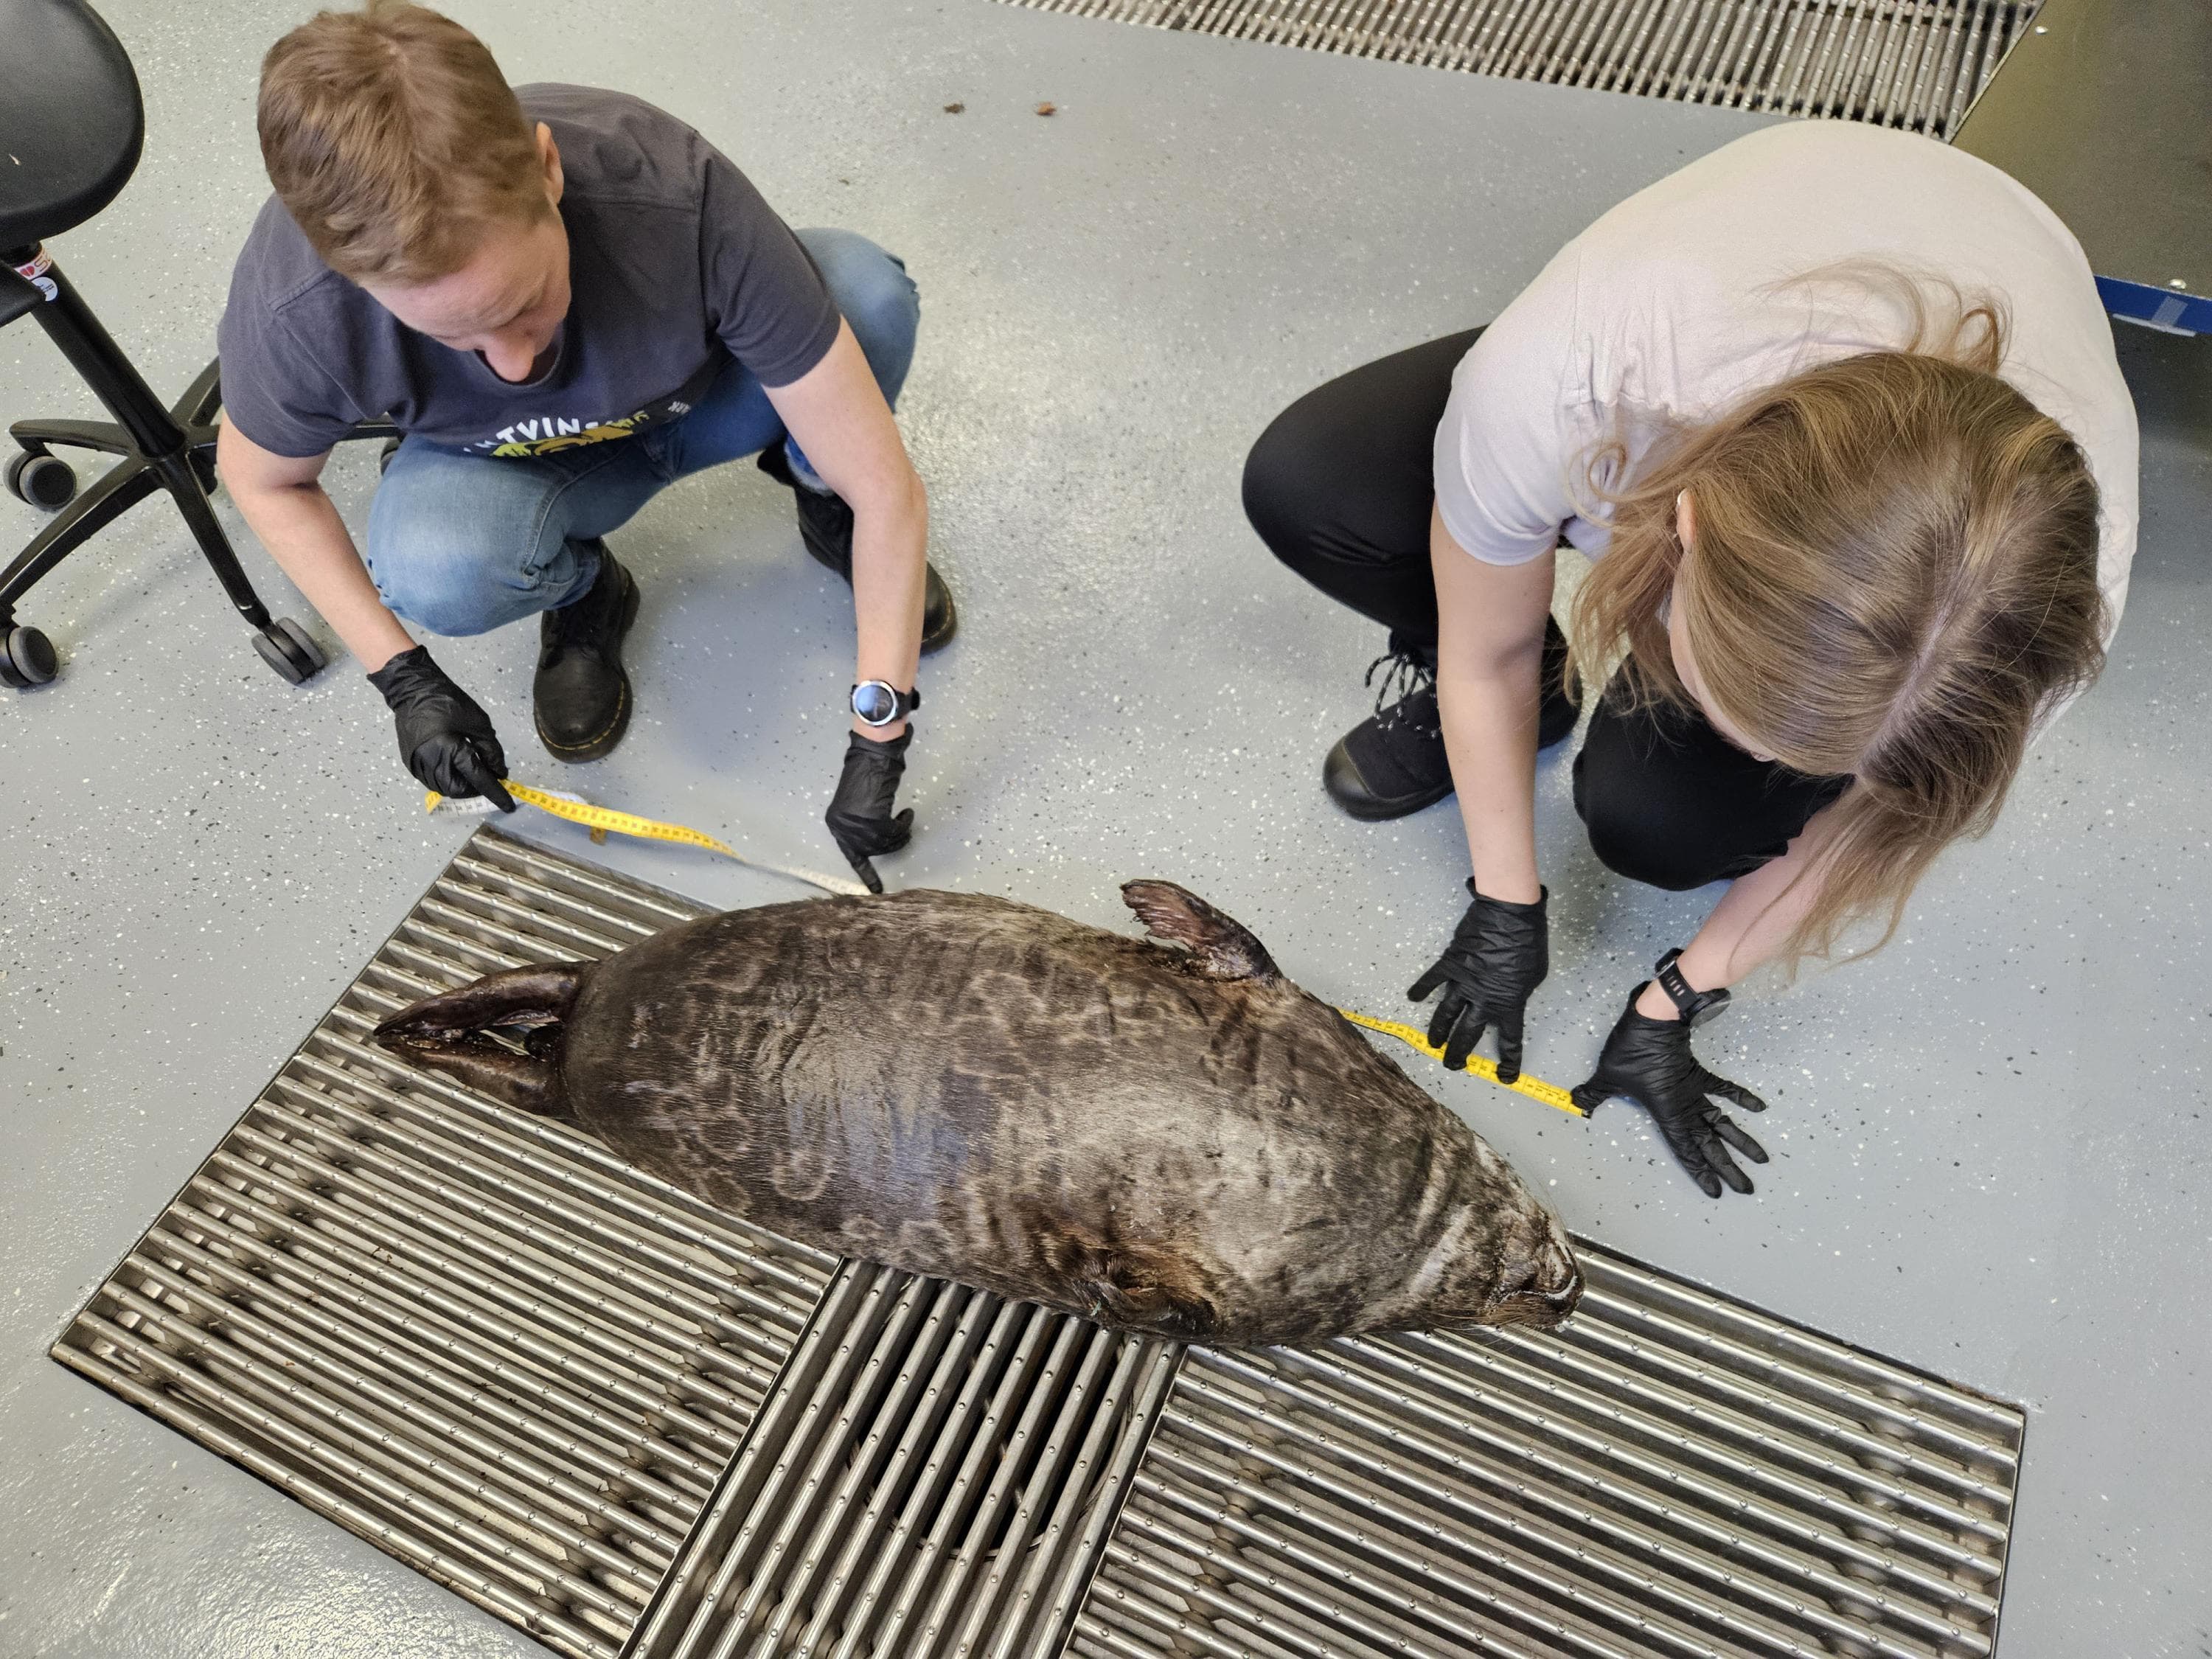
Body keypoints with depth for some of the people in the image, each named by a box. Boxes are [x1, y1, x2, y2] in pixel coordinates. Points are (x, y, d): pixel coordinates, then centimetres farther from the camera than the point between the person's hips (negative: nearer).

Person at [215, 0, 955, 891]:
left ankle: (820, 497, 2)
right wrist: (405, 679, -17)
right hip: (511, 462, 1)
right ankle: (582, 592, 3)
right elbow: (264, 478, -9)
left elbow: (890, 490, -35)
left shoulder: (677, 194, -39)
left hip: (699, 396, 0)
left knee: (868, 287, -31)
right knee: (437, 568, -35)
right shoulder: (290, 307, -34)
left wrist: (874, 748, -34)